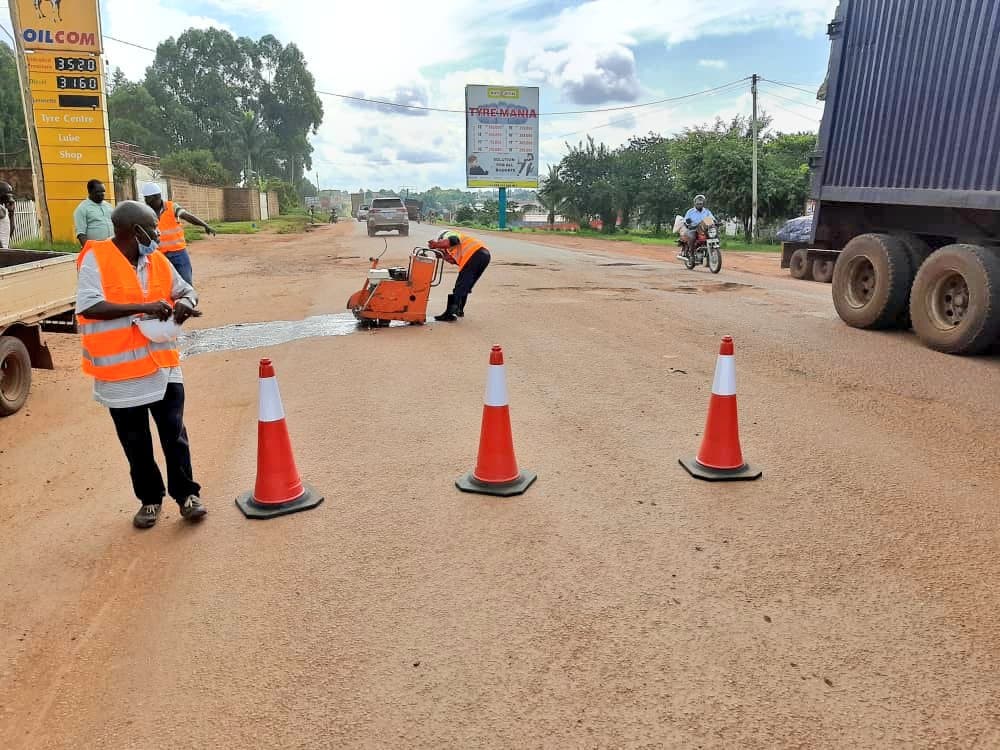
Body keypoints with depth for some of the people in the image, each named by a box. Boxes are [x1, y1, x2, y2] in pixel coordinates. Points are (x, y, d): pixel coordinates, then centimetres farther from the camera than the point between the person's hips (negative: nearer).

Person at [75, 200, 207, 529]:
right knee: (136, 444, 10)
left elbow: (185, 290, 16)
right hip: (120, 372, -3)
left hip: (163, 366, 3)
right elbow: (89, 306, -22)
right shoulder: (96, 259, -11)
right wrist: (143, 307, -25)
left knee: (174, 435, 7)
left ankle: (186, 493, 19)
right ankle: (150, 499, 26)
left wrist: (184, 303, -8)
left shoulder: (157, 260, 4)